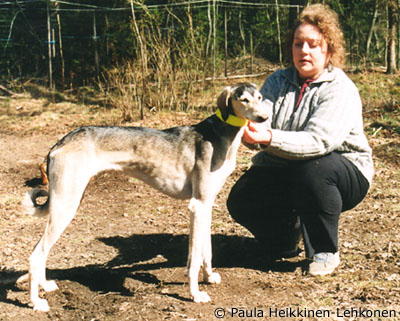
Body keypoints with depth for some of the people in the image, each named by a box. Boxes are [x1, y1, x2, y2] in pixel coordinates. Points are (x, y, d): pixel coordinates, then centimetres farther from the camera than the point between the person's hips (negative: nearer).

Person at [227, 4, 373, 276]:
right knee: (241, 200, -16)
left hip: (344, 172, -5)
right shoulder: (278, 82, 2)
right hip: (282, 171, 5)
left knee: (312, 169, -37)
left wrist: (270, 138, -46)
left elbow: (318, 141, -32)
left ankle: (326, 252, -15)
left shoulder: (341, 90, -17)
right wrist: (249, 130, -41)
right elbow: (260, 116, -15)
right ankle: (286, 239, 16)